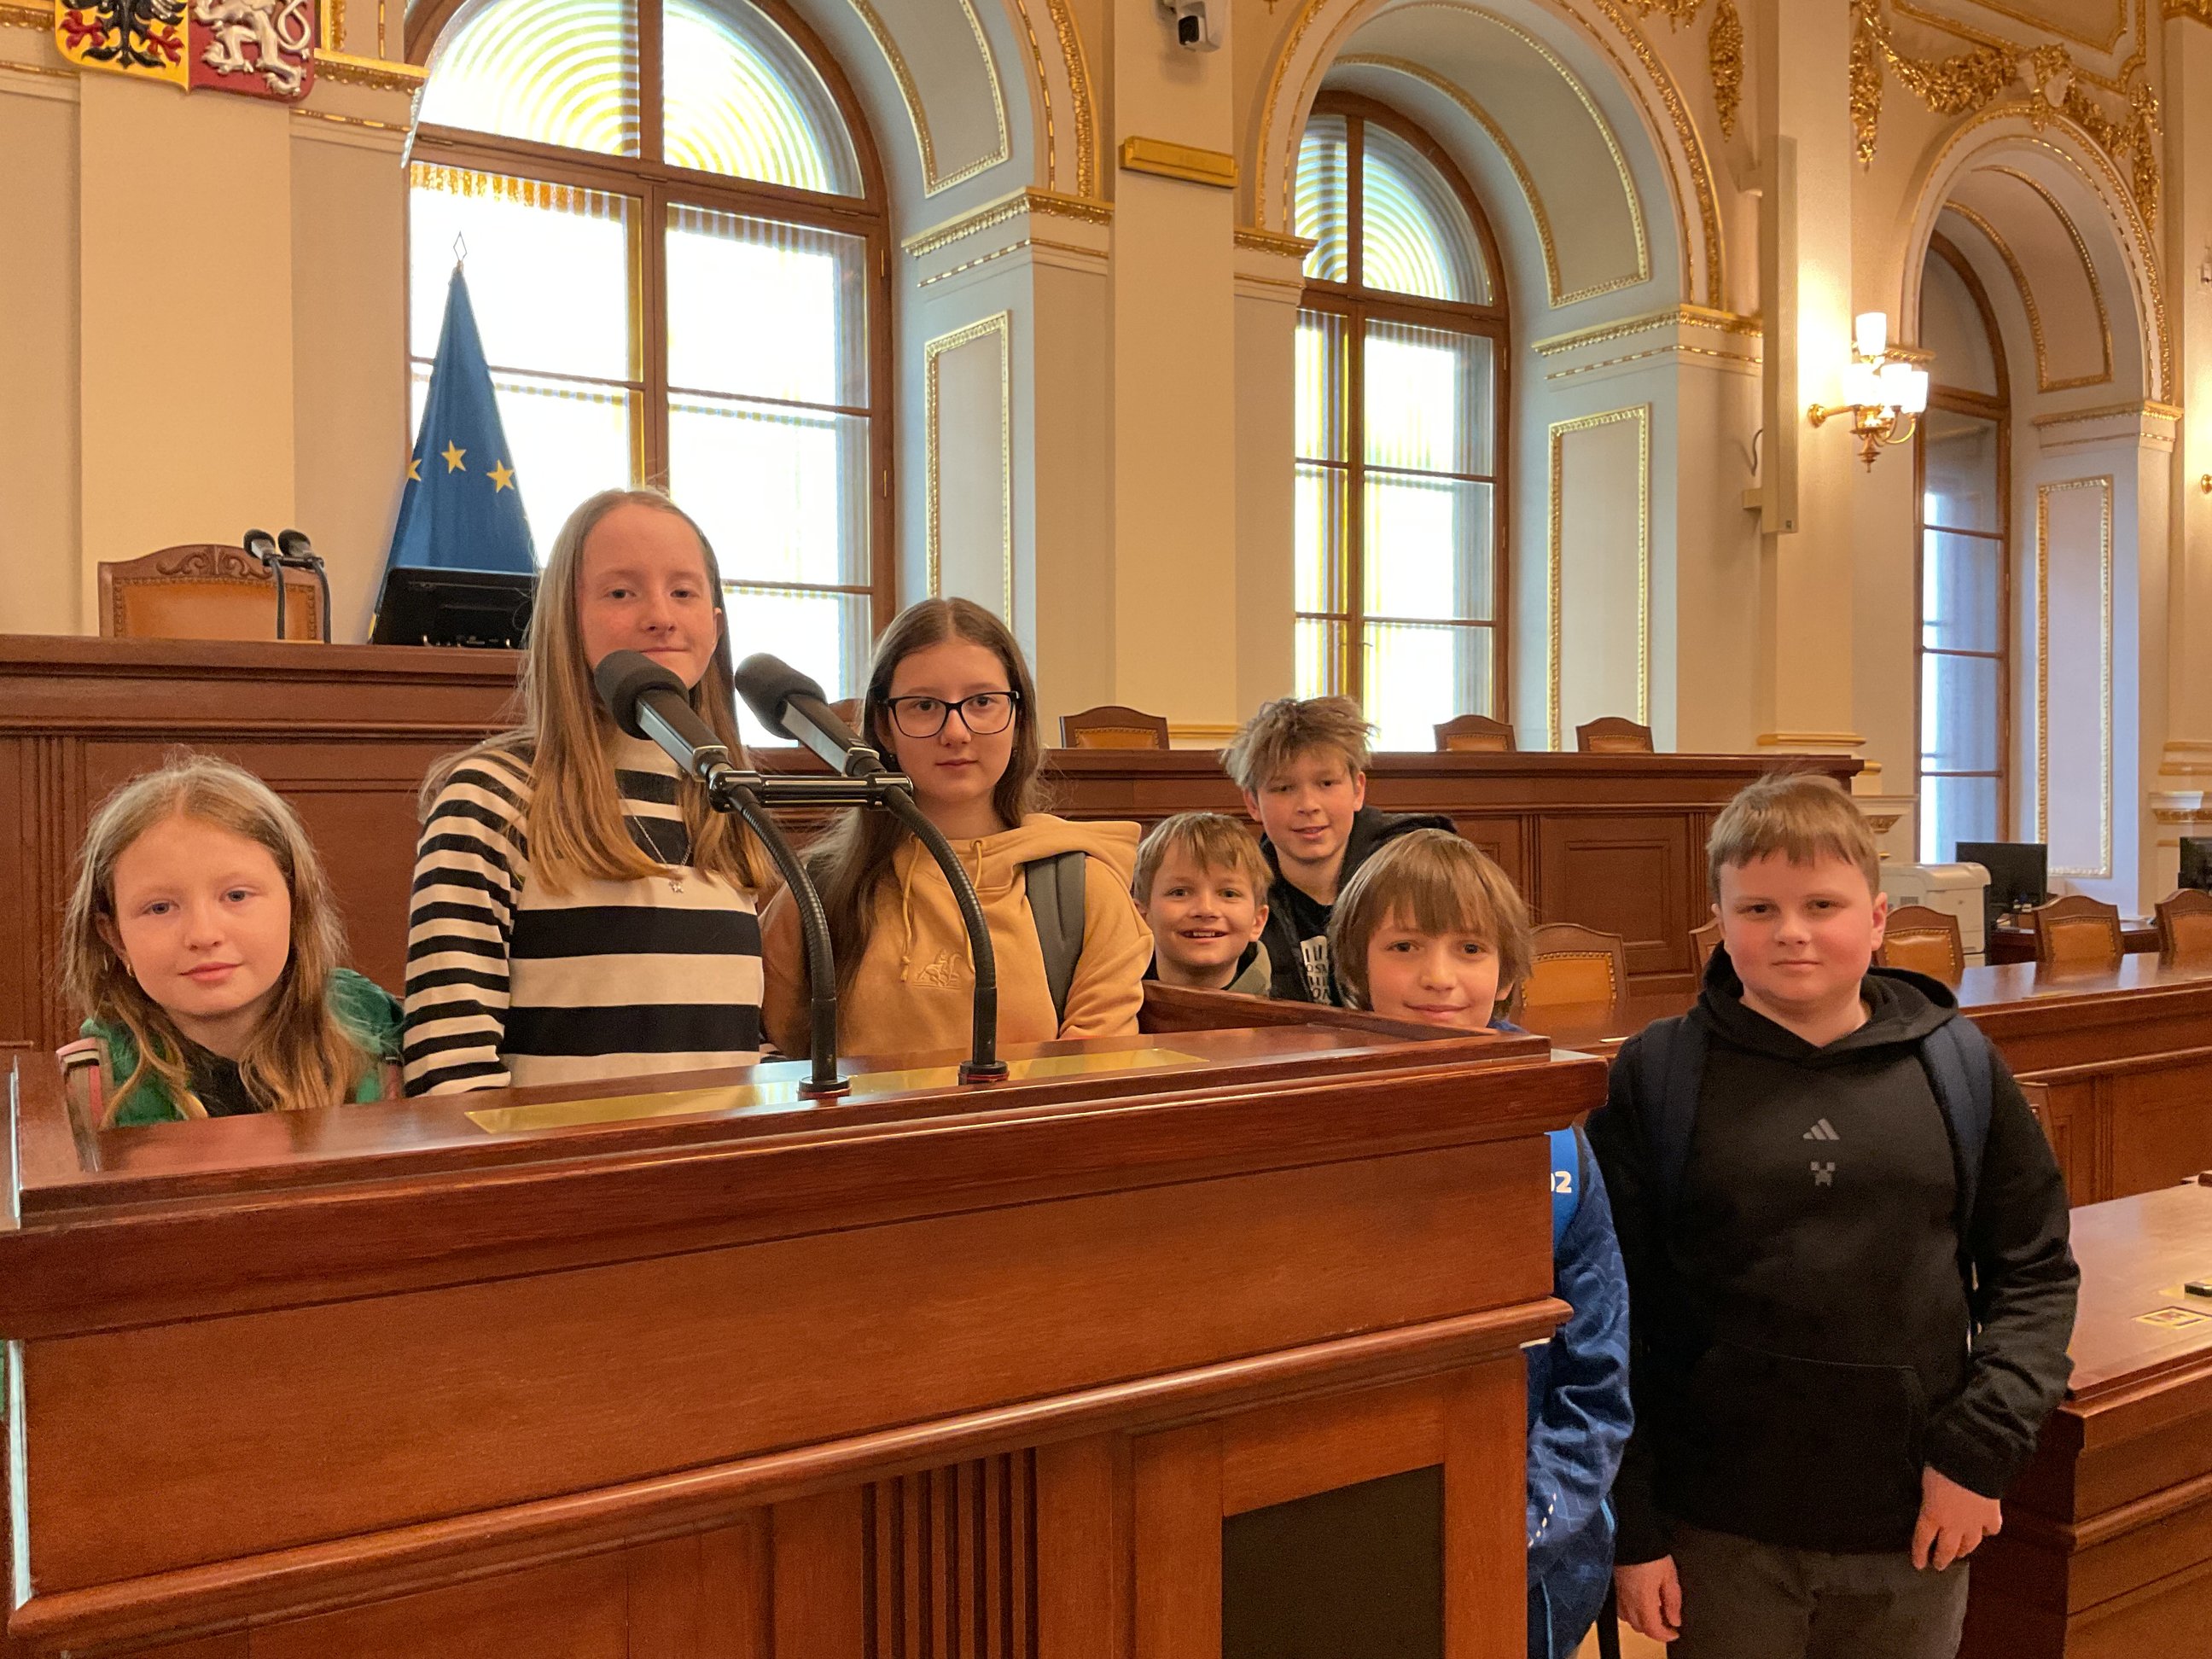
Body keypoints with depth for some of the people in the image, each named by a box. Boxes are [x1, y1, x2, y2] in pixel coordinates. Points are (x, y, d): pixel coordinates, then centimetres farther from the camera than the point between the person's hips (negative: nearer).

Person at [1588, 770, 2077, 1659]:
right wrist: (1629, 1527, -4)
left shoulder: (1959, 1066, 0)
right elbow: (1612, 1312, -4)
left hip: (1915, 1528, 2)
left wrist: (1981, 1447, -4)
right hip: (1720, 1531, -1)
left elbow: (2036, 1272, 7)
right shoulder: (1656, 1077, -6)